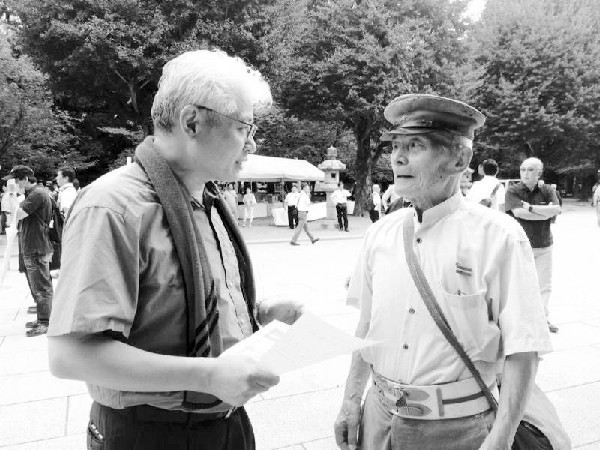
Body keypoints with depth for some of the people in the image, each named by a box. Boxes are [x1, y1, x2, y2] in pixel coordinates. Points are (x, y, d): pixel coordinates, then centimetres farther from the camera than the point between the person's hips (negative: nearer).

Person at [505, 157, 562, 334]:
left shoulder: (547, 190, 4)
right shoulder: (513, 191, -5)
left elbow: (556, 209, -12)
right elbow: (519, 212, -19)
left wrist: (530, 207, -17)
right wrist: (546, 212, -12)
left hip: (544, 245, 3)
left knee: (545, 285, 9)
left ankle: (543, 318, 22)